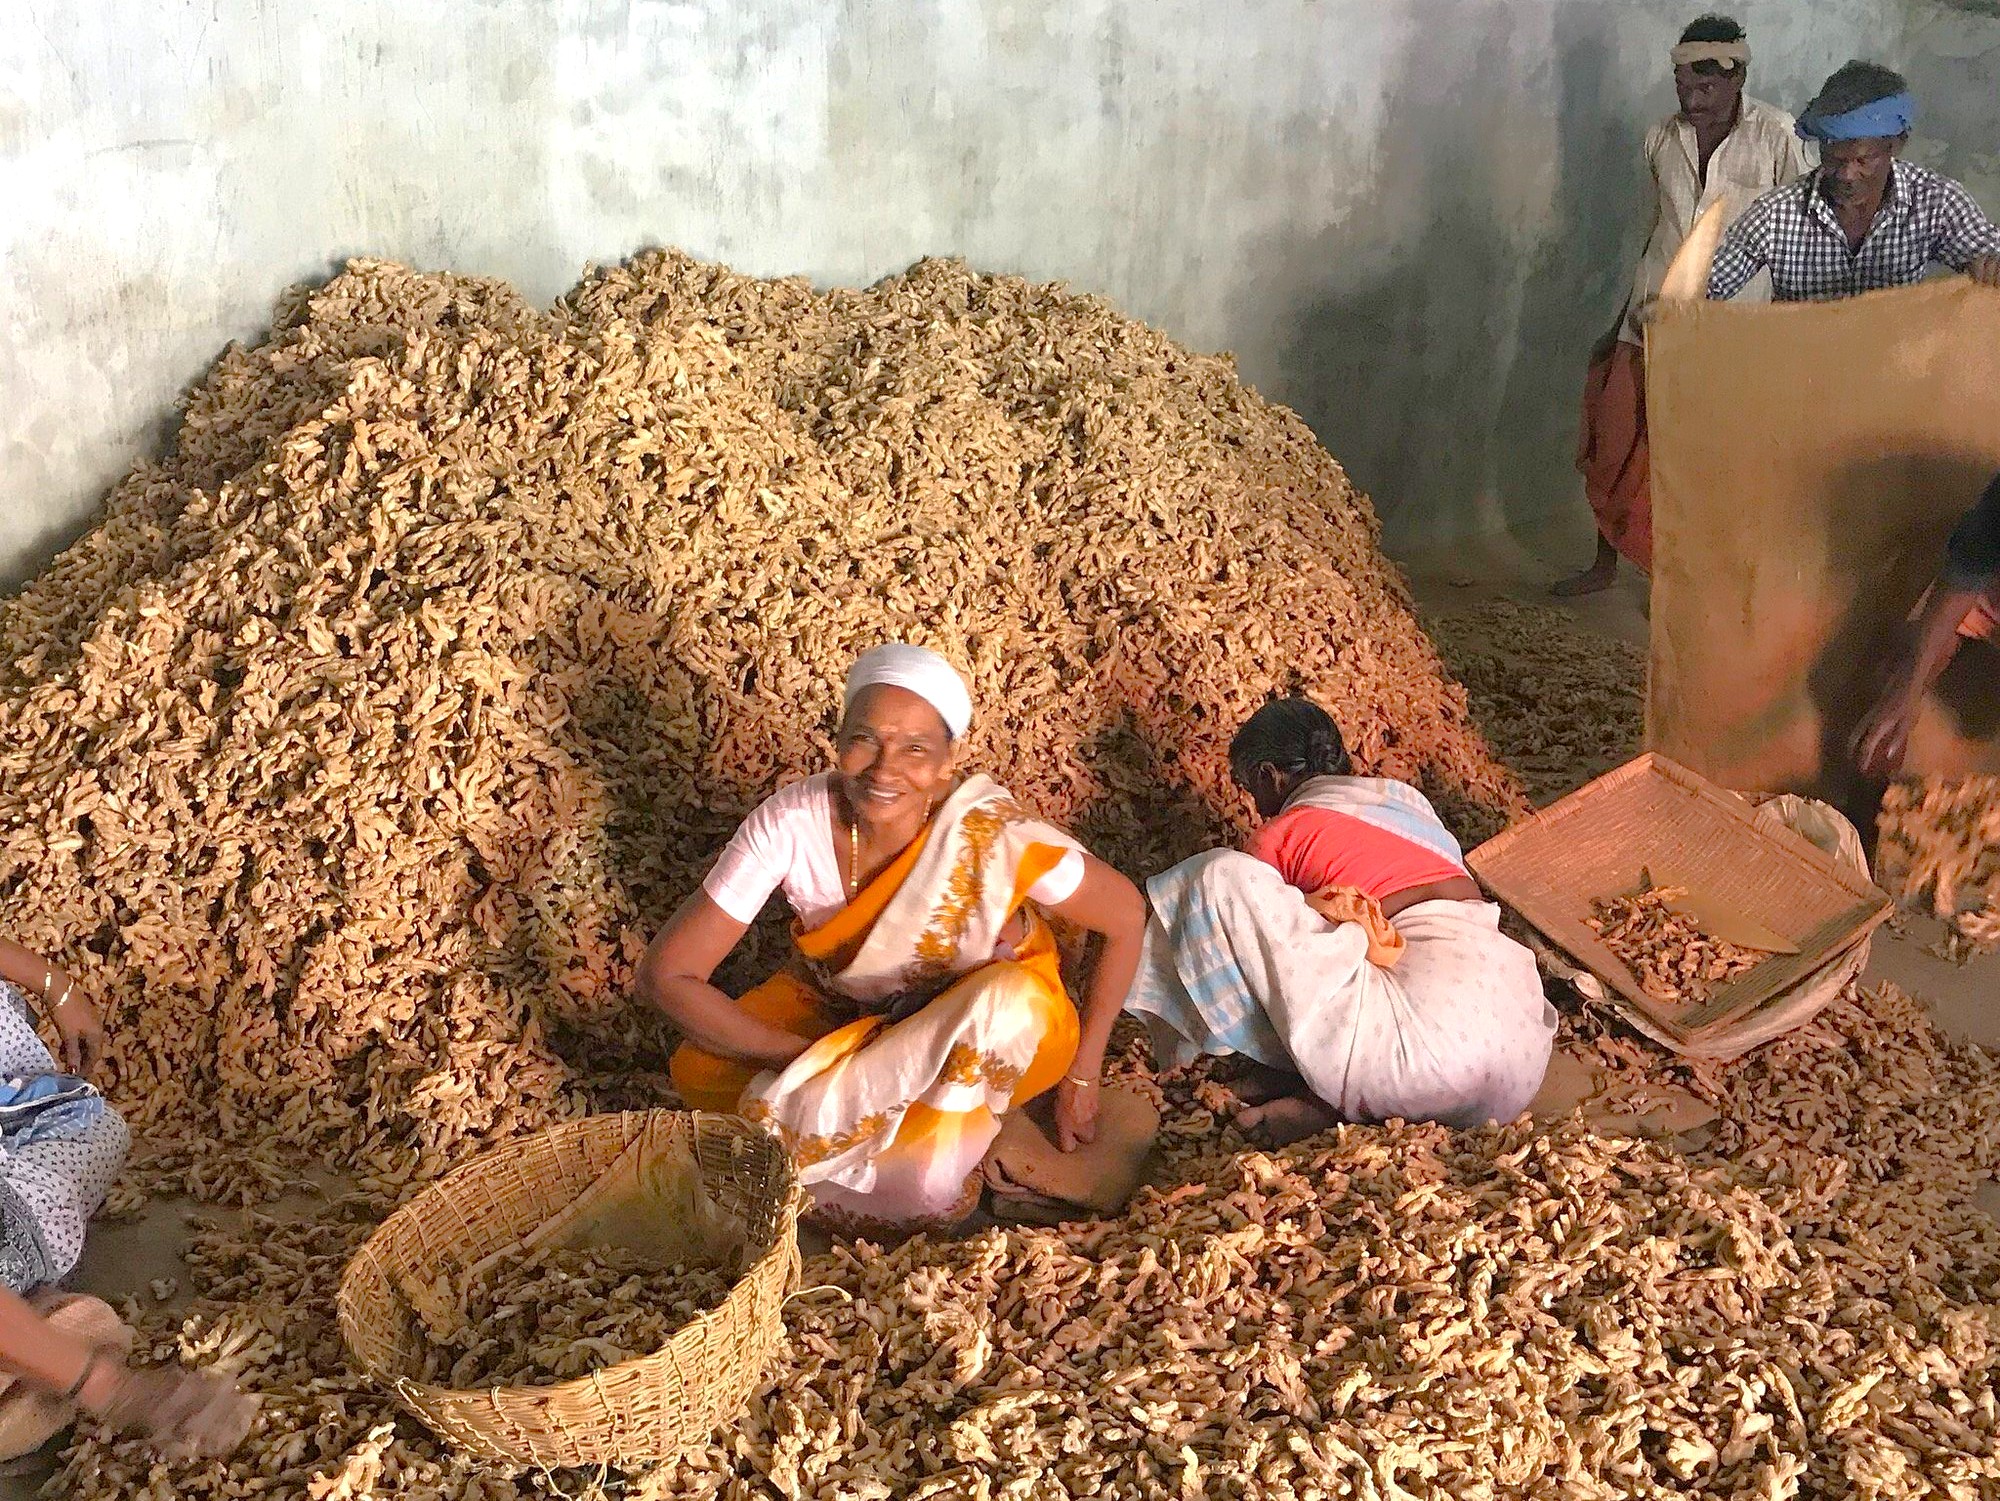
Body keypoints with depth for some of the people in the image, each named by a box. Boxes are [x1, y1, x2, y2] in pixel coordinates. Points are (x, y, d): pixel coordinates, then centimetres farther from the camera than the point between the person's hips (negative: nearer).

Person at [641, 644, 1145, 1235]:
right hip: (840, 1010, 3)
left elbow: (1127, 914, -16)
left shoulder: (995, 837, -31)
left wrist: (1082, 1076, -12)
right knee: (697, 1073, -21)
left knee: (1014, 997, -36)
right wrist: (807, 1057, -28)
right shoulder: (791, 823, -27)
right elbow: (666, 972, -22)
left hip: (993, 1035, -2)